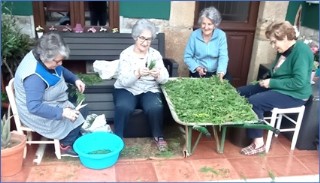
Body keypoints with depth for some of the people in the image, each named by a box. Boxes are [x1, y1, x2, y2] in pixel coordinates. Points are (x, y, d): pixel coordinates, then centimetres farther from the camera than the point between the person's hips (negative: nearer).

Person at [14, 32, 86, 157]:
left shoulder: (42, 58, -9)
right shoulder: (34, 76, -36)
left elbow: (61, 70, 9)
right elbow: (34, 107, -38)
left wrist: (75, 79, -7)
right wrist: (62, 112, -38)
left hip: (49, 102, 9)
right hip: (36, 113, -9)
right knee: (75, 118, -11)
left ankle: (77, 139, 21)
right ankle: (66, 146, 13)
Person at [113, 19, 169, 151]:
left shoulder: (155, 54, 1)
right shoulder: (126, 54, -6)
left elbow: (165, 79, -5)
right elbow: (124, 81, -16)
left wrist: (158, 74, -29)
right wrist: (137, 73, -35)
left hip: (149, 90, 2)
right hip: (126, 89, -1)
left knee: (155, 107, -28)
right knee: (123, 107, -32)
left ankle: (158, 136, 0)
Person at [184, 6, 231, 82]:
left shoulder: (221, 35, -8)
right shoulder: (194, 35, -8)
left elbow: (223, 56, -14)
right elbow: (187, 57, -4)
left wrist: (221, 73, -32)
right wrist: (197, 68, -21)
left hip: (216, 72, 2)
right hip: (198, 72, -1)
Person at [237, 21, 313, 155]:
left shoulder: (301, 51, -20)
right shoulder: (284, 50, 8)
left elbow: (299, 82, -27)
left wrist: (272, 83, -21)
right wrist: (268, 80, 0)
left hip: (293, 95, -10)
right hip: (278, 87, 10)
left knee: (253, 102, -28)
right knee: (240, 92, 2)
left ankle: (258, 143, -18)